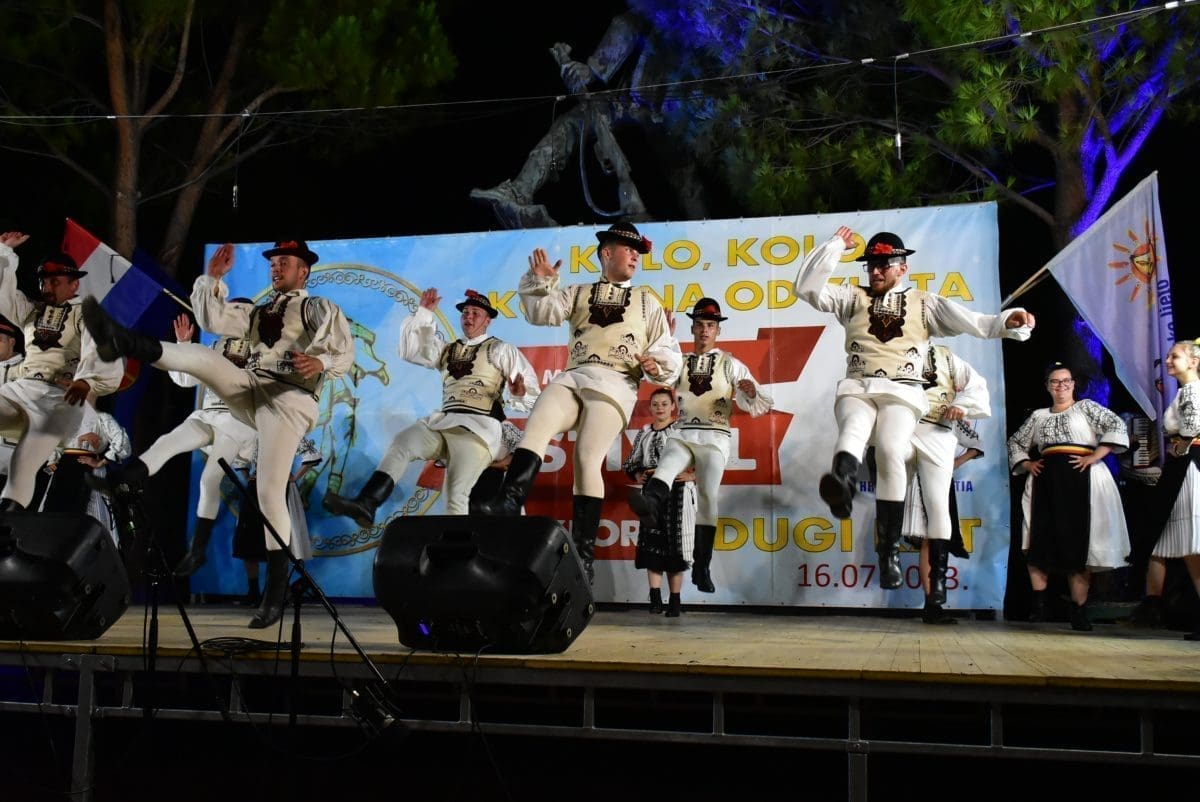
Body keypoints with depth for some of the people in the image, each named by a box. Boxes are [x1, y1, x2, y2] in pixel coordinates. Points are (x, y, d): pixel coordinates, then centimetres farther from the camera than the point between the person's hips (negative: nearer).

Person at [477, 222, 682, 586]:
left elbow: (669, 350, 17)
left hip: (615, 384, -2)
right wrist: (540, 282, -6)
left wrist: (658, 364, -5)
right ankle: (509, 502, -38)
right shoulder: (579, 293, 23)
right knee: (535, 428, -27)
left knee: (587, 459, -17)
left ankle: (584, 552, -15)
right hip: (573, 377, 2)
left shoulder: (646, 300, 21)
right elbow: (541, 313, 10)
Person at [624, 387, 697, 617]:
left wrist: (691, 476, -16)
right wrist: (638, 476, -1)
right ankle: (655, 598, -5)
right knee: (652, 544, -4)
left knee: (674, 546, -2)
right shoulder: (643, 433, 13)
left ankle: (675, 601, 3)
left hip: (677, 493, -3)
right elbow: (631, 462, 18)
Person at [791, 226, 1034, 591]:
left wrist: (1008, 322, -10)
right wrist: (835, 245, 8)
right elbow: (805, 287, 10)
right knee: (852, 432, -33)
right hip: (856, 389, 1)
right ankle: (842, 488, -68)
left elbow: (973, 322, 8)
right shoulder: (852, 298, 21)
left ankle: (889, 550, -23)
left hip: (901, 393, -1)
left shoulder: (924, 304, 18)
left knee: (890, 450, -28)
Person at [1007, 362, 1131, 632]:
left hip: (1080, 479, -4)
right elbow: (1015, 442, 27)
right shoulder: (1038, 416, 19)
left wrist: (1094, 457, -12)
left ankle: (1079, 611, -1)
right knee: (1039, 542, -4)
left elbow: (1117, 427, -3)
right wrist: (1026, 464, 9)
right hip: (1045, 481, 4)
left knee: (1078, 543, -4)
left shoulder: (1086, 407, 8)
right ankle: (1038, 605, 2)